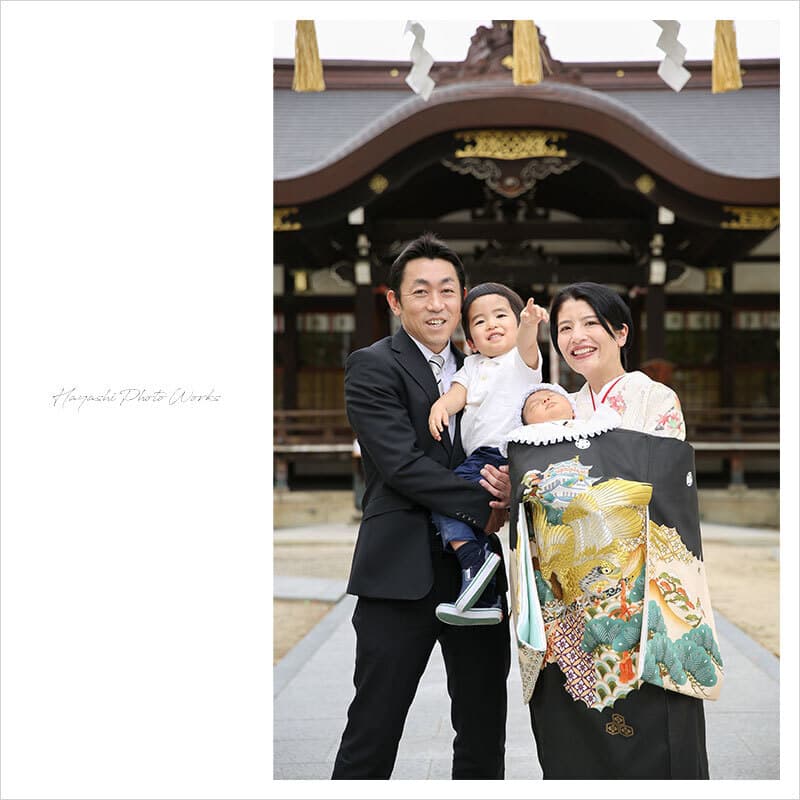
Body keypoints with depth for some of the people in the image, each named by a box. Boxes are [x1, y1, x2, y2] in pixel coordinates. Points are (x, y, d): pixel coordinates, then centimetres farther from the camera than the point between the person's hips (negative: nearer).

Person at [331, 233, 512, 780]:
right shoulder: (372, 367, -3)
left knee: (485, 736, 12)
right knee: (372, 734, 1)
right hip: (402, 574, -5)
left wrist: (507, 487, -11)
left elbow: (504, 460, 13)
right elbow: (401, 463, -15)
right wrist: (484, 506, -16)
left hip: (478, 573, 6)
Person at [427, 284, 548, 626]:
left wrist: (529, 323, -42)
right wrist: (441, 405, -16)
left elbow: (526, 344, -18)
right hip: (479, 458, 7)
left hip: (509, 454, -7)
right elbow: (459, 390, 9)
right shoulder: (472, 366, 25)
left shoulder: (522, 359, 5)